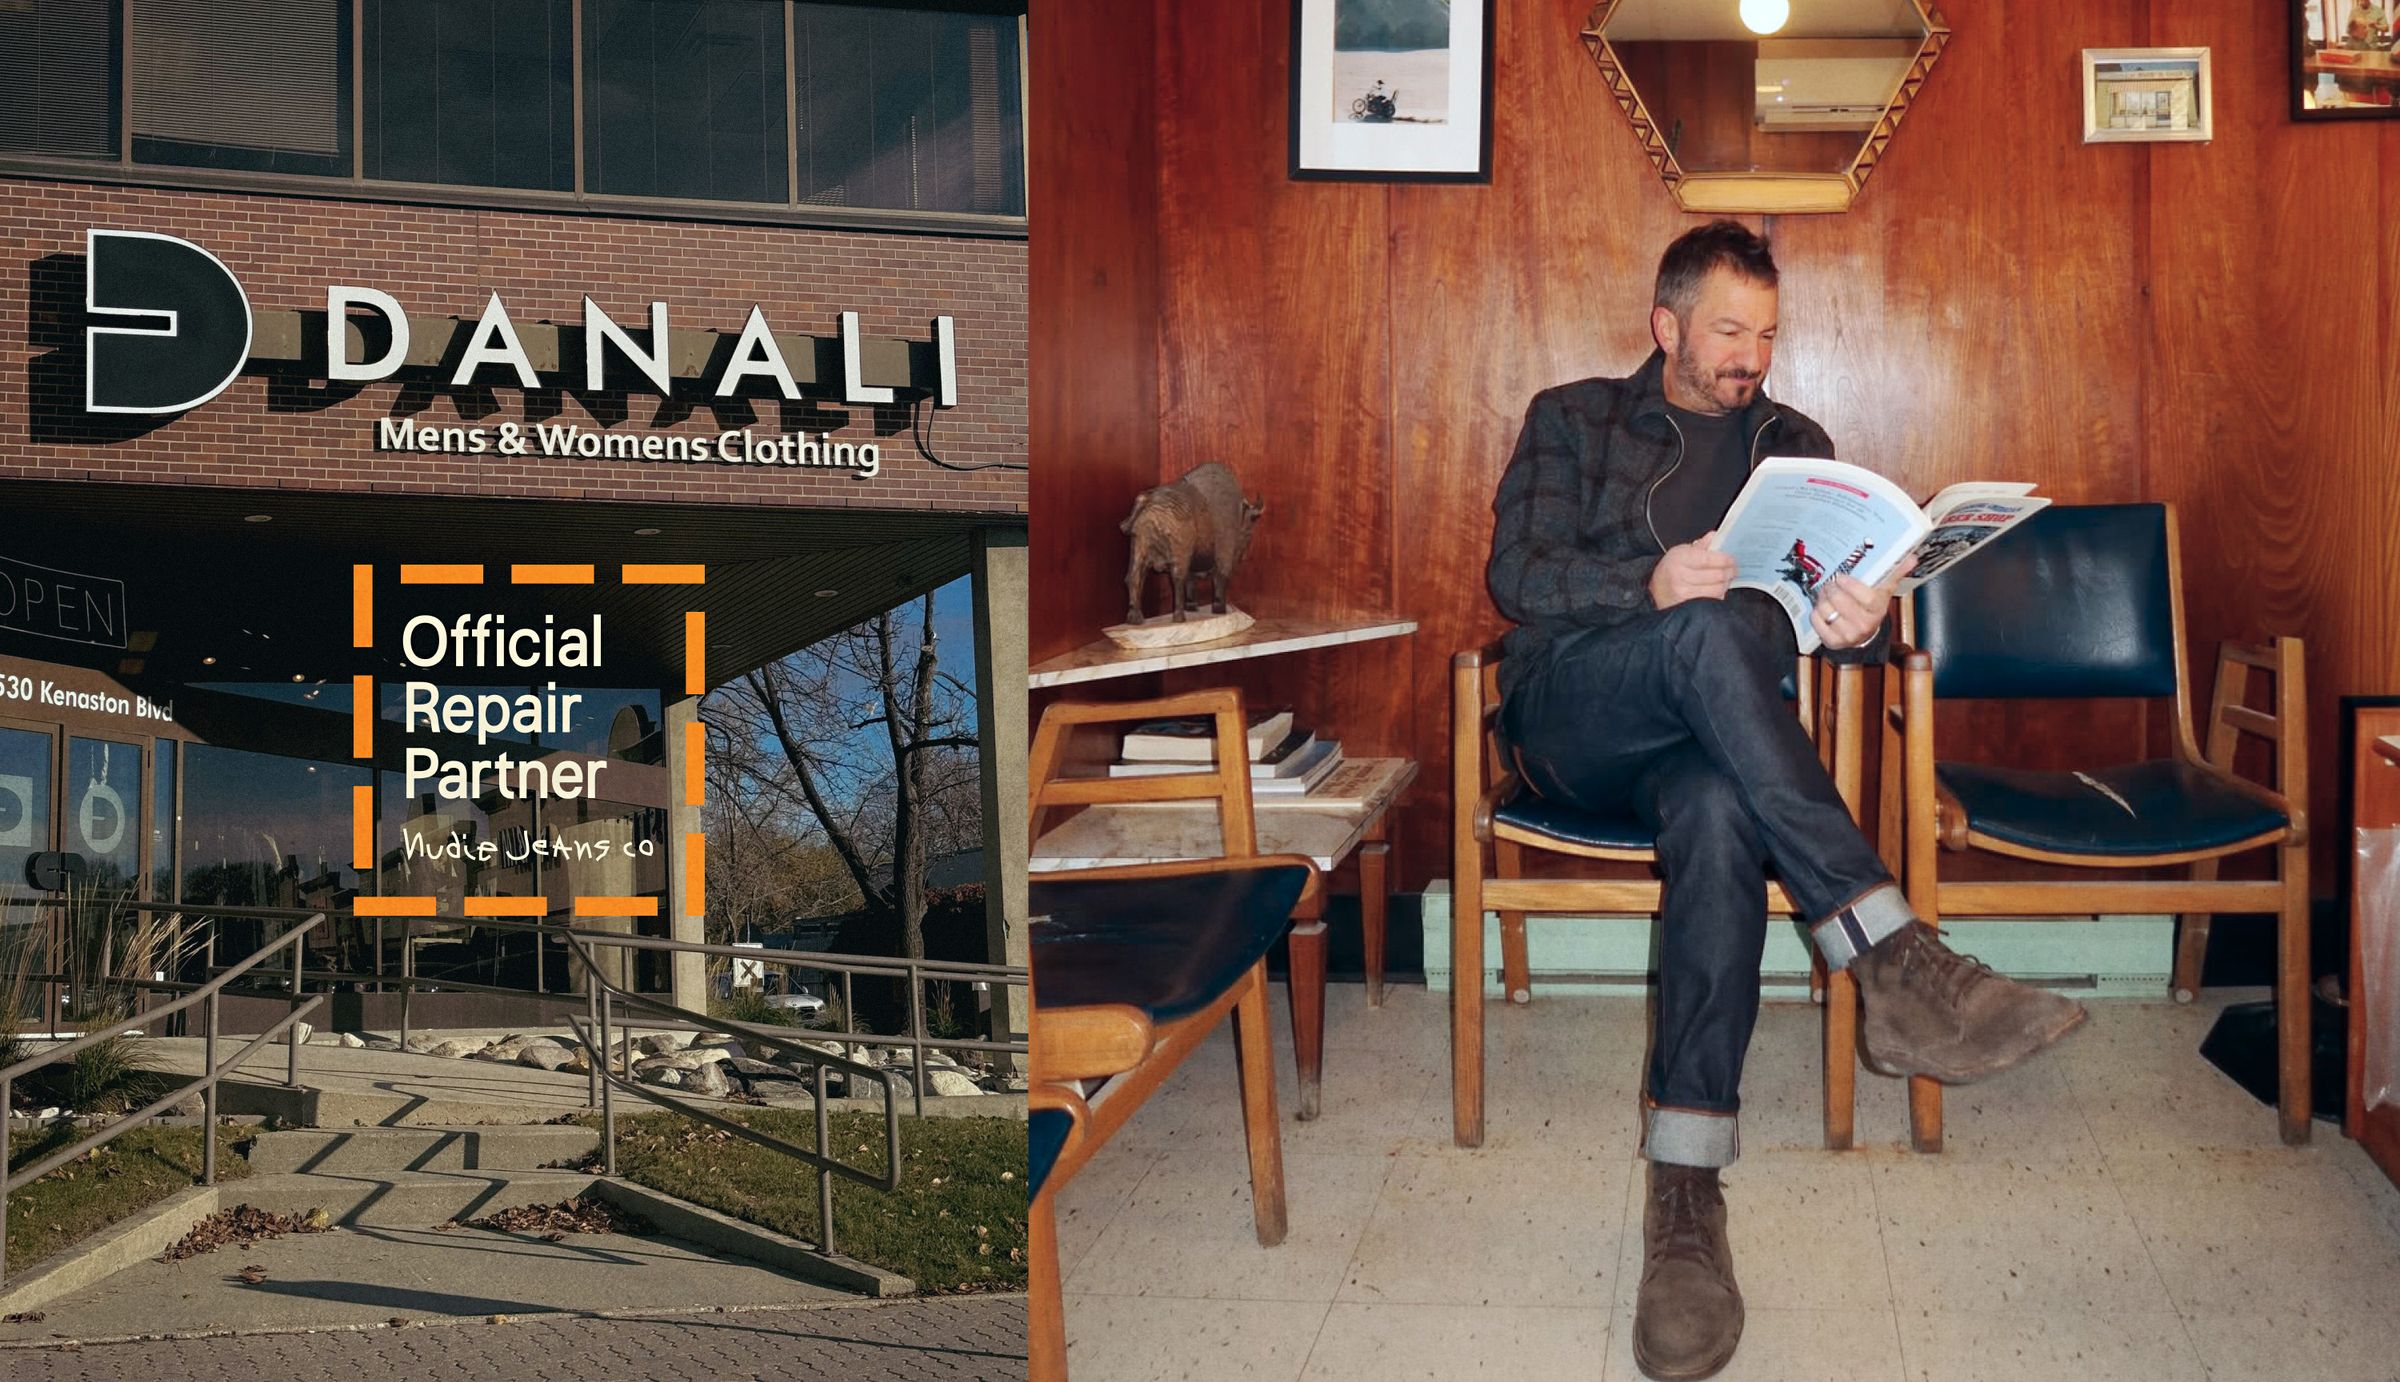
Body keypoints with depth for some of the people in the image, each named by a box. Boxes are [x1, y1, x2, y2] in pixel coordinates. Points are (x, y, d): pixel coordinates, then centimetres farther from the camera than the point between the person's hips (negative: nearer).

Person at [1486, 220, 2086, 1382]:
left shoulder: (1794, 446, 23)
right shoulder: (1573, 421, 15)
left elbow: (1835, 594, 11)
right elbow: (1516, 573, 0)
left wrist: (1862, 620, -17)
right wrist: (1650, 585, -21)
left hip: (1706, 729, 2)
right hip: (1571, 712, -2)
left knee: (1720, 812, -39)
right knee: (1714, 631, -37)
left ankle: (1686, 1199, -44)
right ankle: (1893, 960, -46)